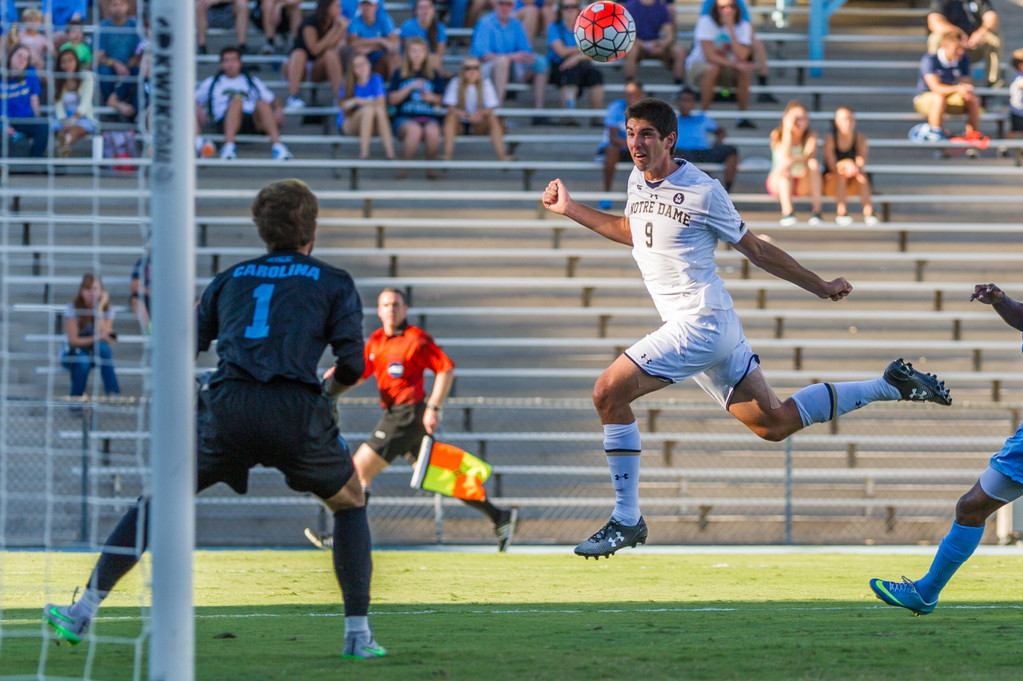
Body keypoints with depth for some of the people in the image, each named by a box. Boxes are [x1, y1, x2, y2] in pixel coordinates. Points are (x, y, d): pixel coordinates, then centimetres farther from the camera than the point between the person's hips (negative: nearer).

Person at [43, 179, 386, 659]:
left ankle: (84, 612, 14)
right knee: (350, 504, 23)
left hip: (226, 406, 2)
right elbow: (353, 365, 7)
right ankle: (358, 634, 15)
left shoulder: (230, 279, 23)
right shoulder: (334, 283, 16)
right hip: (296, 413, -2)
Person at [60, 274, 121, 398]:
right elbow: (73, 340, -18)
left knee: (102, 347, -34)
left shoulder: (108, 309, -6)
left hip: (95, 354, 2)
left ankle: (113, 393, -35)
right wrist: (98, 338, -30)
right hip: (71, 355, -2)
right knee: (83, 361, -38)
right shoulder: (73, 308, -12)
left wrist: (99, 309, -24)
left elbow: (103, 335, -22)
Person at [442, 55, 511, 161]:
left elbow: (490, 109, -12)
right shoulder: (455, 83, -9)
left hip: (478, 126, 1)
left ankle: (501, 155, -33)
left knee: (493, 118, -27)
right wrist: (467, 115, -34)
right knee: (451, 117, -32)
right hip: (460, 125, -1)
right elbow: (451, 108, -16)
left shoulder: (485, 83, -6)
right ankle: (447, 155, -40)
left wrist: (480, 114, -35)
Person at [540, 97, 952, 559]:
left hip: (703, 323, -8)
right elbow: (631, 231, 33)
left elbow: (756, 250, -1)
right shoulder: (637, 181, 11)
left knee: (608, 392, -15)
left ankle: (626, 521, -9)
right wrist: (570, 209, 28)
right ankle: (890, 386, 24)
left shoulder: (703, 192, -11)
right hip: (689, 326, 8)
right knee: (773, 424, 12)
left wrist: (820, 287, 5)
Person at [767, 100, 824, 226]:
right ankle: (787, 211, -44)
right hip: (777, 183, -1)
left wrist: (791, 161, -43)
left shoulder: (811, 135, -3)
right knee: (783, 165, -33)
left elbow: (809, 155, -24)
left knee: (813, 163, -28)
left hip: (803, 184, 1)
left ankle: (816, 210, -34)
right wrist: (788, 130, -27)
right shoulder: (776, 134, -6)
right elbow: (785, 156, -23)